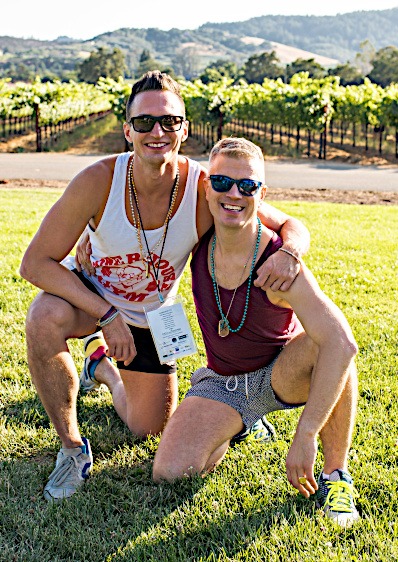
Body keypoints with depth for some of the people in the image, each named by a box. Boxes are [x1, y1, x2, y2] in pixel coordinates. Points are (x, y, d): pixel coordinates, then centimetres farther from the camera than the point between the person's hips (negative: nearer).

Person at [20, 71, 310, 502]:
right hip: (88, 293, -2)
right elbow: (35, 262, -27)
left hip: (150, 316, 2)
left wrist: (289, 253, -41)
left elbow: (291, 226, -16)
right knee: (45, 317, -38)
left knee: (149, 429, 12)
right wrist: (107, 316, -34)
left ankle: (103, 366, 46)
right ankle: (72, 446, -14)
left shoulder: (207, 191, -28)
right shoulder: (98, 181, -31)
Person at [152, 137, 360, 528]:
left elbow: (342, 343, -39)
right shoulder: (199, 239, -15)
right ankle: (234, 425, 14)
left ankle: (336, 474, -17)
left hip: (282, 376, -3)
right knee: (169, 473, -19)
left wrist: (305, 436, -40)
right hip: (222, 383, 3)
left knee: (324, 344, -37)